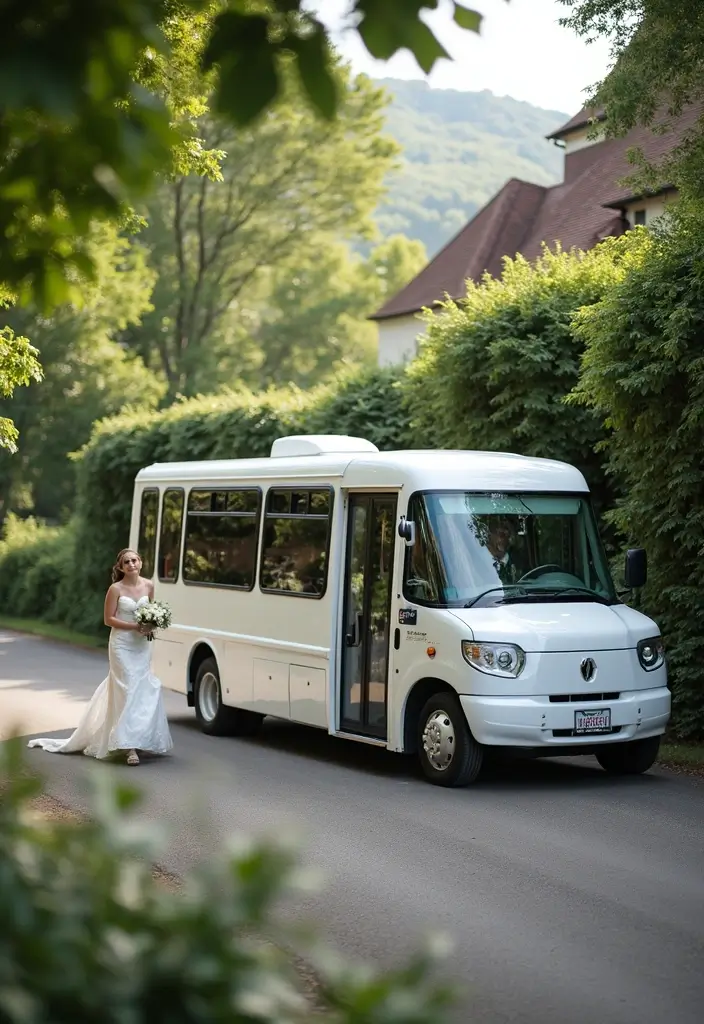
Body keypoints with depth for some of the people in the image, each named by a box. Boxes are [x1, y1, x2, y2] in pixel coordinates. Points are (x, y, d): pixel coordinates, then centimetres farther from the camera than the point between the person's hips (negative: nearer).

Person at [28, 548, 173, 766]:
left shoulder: (148, 586, 3)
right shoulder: (116, 589, -10)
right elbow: (109, 619, -9)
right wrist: (134, 626, -18)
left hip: (142, 645, 5)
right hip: (122, 644, -5)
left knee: (143, 690, 7)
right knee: (128, 691, -9)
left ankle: (142, 739, 20)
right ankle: (130, 746, -10)